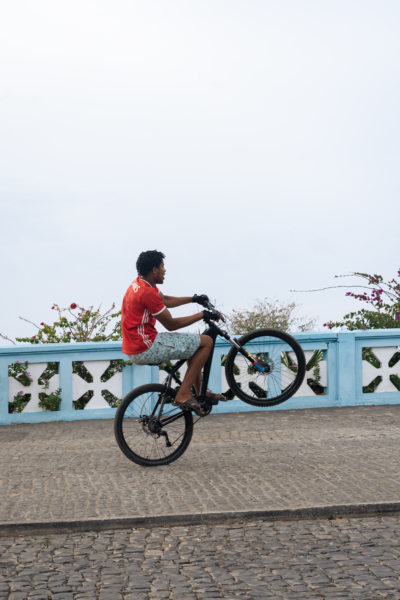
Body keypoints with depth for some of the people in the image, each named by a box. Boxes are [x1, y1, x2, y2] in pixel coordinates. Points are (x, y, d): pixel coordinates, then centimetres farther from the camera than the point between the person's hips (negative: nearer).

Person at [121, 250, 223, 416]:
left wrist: (194, 299, 26)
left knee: (194, 345, 27)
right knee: (206, 342, -7)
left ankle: (199, 393, 34)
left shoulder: (140, 283, 10)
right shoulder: (148, 292, -21)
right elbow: (171, 324, -15)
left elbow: (165, 300, 27)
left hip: (134, 347, 11)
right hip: (146, 349, -11)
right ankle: (183, 394, -7)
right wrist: (203, 314, -8)